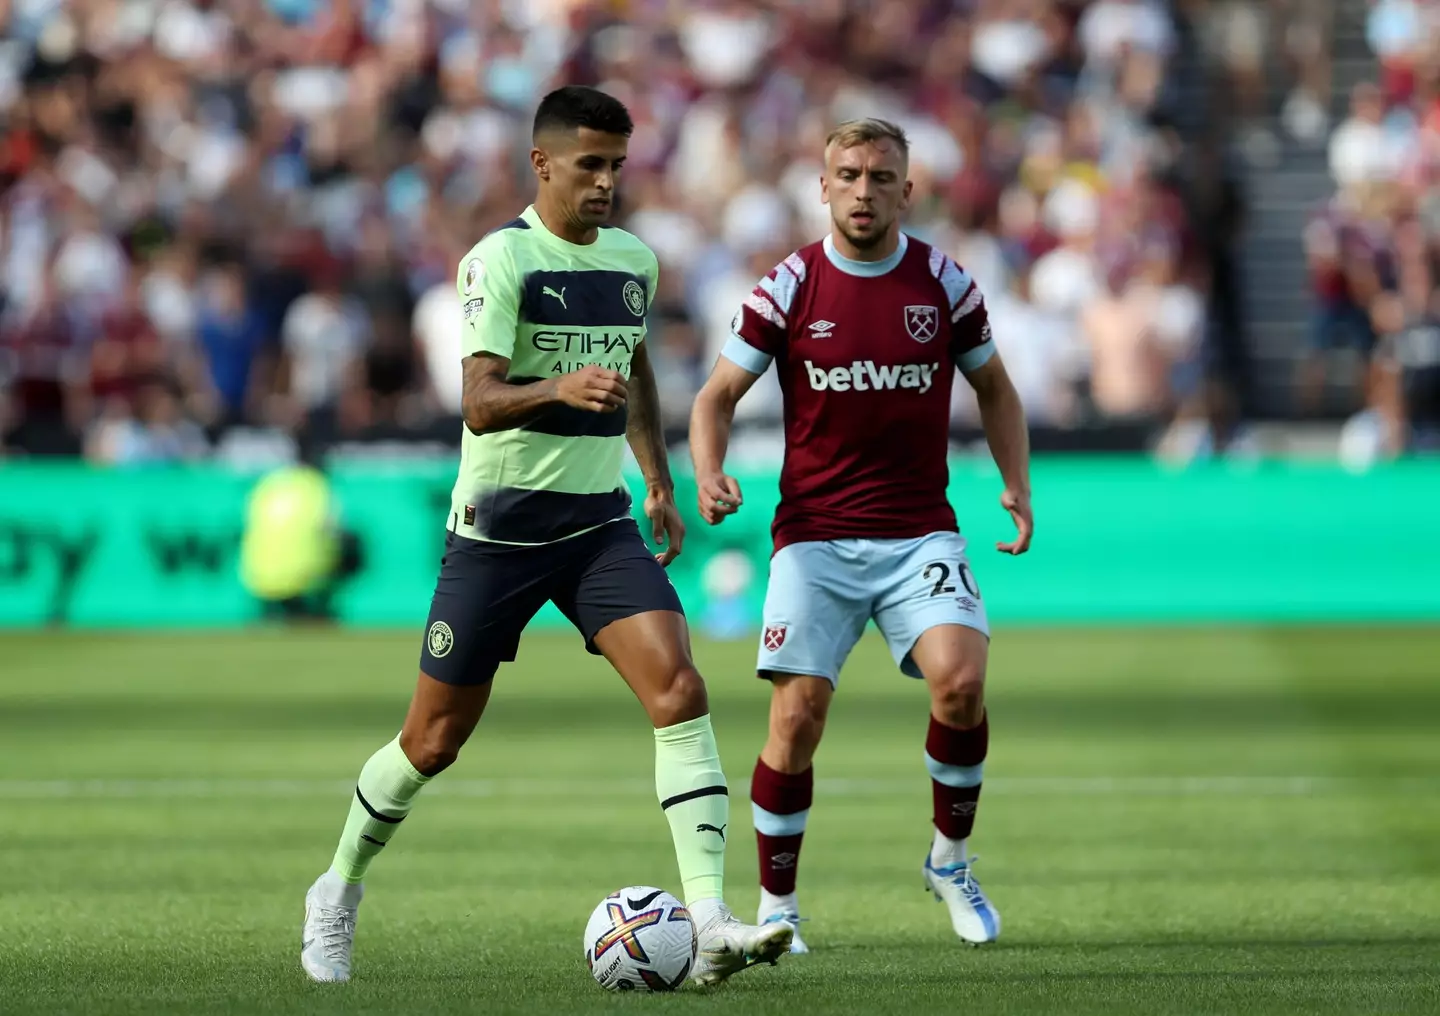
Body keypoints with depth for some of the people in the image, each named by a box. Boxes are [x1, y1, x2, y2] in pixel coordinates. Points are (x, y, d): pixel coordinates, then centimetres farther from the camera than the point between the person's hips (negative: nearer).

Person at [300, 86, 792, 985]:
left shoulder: (634, 261, 7)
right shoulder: (502, 259, -13)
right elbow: (480, 404, -24)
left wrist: (660, 481, 26)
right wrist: (558, 387, -43)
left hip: (599, 521, 5)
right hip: (499, 522, -5)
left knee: (679, 688, -18)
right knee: (435, 740, 5)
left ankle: (711, 924, -23)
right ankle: (340, 893, 31)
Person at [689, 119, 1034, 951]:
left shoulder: (943, 282, 2)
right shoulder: (789, 287, -2)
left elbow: (994, 388, 16)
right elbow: (720, 393, 4)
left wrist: (1017, 485, 2)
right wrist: (710, 474, -15)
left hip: (920, 532, 1)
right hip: (814, 536, -1)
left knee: (961, 681, -21)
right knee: (798, 713, -10)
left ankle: (952, 862, 3)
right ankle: (777, 907, 8)